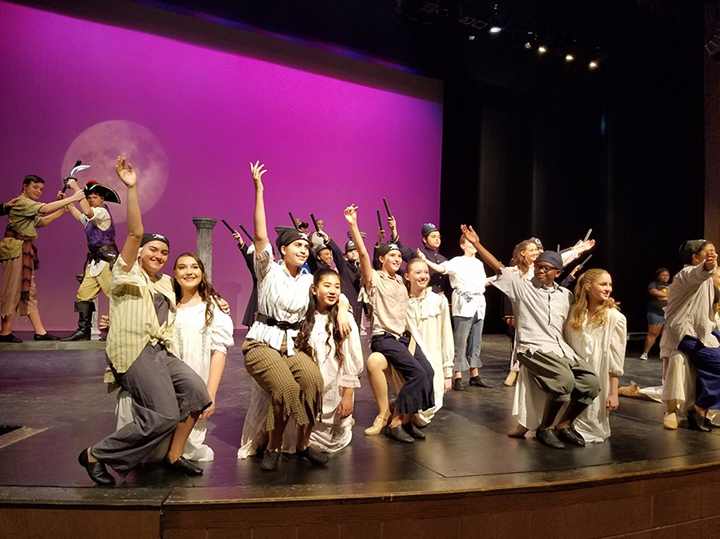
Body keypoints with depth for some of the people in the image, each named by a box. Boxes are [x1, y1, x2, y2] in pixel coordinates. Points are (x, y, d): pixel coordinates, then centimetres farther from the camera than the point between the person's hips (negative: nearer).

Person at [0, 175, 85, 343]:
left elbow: (42, 222, 21)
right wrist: (72, 198, -23)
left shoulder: (28, 206, 21)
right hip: (15, 249, -10)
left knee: (28, 291, 6)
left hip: (24, 251, 10)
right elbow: (45, 208, -23)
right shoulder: (21, 202, -9)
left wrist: (63, 210, 13)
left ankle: (40, 332, 7)